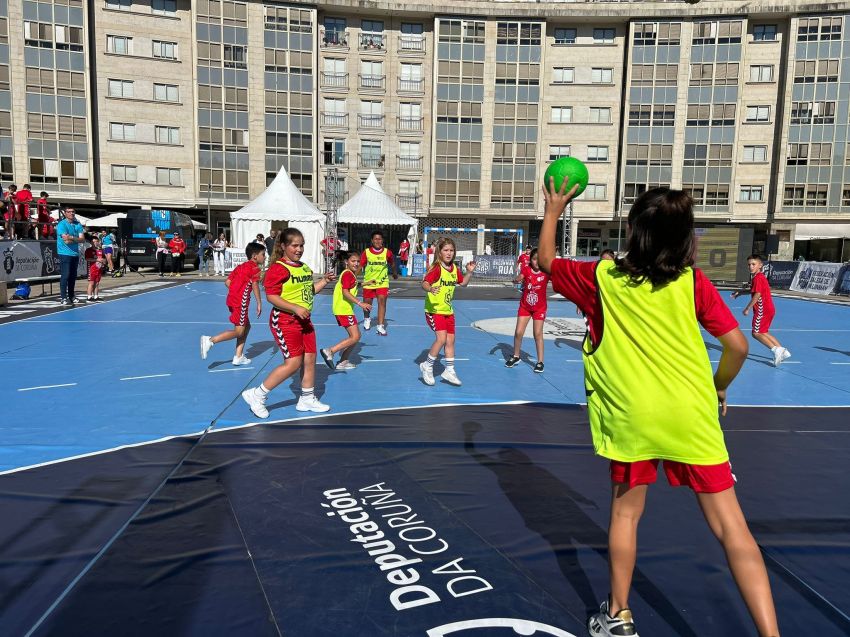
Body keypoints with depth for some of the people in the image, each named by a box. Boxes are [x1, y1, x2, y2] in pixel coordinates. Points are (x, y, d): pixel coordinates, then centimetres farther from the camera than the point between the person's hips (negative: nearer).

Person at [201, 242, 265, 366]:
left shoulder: (240, 266, 19)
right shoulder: (256, 268, -4)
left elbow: (227, 282, 13)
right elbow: (255, 285, -19)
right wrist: (259, 303, -20)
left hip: (232, 299, 9)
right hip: (241, 302, -9)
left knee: (246, 326, 19)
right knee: (238, 331, -2)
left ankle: (238, 357, 20)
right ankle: (210, 340, -13)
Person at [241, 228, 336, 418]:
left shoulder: (304, 268, 13)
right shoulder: (279, 268, -14)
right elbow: (271, 296, -19)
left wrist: (324, 281, 10)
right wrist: (295, 308, -26)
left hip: (303, 321, 9)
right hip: (284, 321, -8)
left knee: (310, 359, 9)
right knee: (294, 362, -9)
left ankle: (307, 399, 25)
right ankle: (257, 395, 4)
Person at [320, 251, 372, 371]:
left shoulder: (351, 274, 18)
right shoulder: (347, 274, -13)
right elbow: (345, 292, -23)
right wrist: (360, 303, -28)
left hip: (347, 309, 10)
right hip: (344, 310, -10)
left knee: (356, 336, 13)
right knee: (355, 337, -12)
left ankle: (343, 362, 18)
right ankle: (329, 351, -11)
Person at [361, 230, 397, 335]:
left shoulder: (387, 252, -6)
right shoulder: (366, 252, -9)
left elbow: (392, 264, 12)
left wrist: (395, 273, 27)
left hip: (383, 282, -1)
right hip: (368, 282, 1)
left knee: (382, 301, -15)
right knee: (367, 303, 14)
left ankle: (380, 326, -10)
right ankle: (367, 318, 46)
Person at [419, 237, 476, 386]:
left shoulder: (454, 268, 6)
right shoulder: (436, 268, -17)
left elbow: (463, 283, 20)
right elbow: (425, 283, -30)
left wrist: (469, 272, 4)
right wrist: (430, 289, -51)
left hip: (448, 310, 8)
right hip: (434, 310, -8)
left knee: (450, 340, 11)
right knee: (441, 338, -19)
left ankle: (449, 371, 24)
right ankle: (427, 366, 1)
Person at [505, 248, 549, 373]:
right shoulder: (526, 269, -11)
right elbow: (517, 280, -25)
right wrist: (517, 279, -47)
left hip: (539, 307, -2)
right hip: (525, 306, 2)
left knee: (538, 334, -3)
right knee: (518, 332, 2)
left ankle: (540, 362, 9)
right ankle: (516, 357, 24)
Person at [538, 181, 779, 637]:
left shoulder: (601, 279, -1)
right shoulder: (693, 282, 0)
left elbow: (545, 260, 14)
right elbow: (737, 345, -1)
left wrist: (553, 211, 25)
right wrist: (719, 389, 16)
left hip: (632, 416, 0)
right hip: (692, 415, 1)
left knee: (626, 511, 17)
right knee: (729, 523, 7)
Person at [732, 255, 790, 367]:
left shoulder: (757, 278, -14)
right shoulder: (760, 277, 16)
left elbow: (757, 295, -21)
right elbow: (753, 290, 32)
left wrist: (747, 308, -18)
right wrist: (739, 292, 28)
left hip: (763, 310, -10)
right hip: (769, 309, 10)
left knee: (756, 333, -6)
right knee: (763, 332, 17)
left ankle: (775, 349, -14)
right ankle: (782, 350, 14)